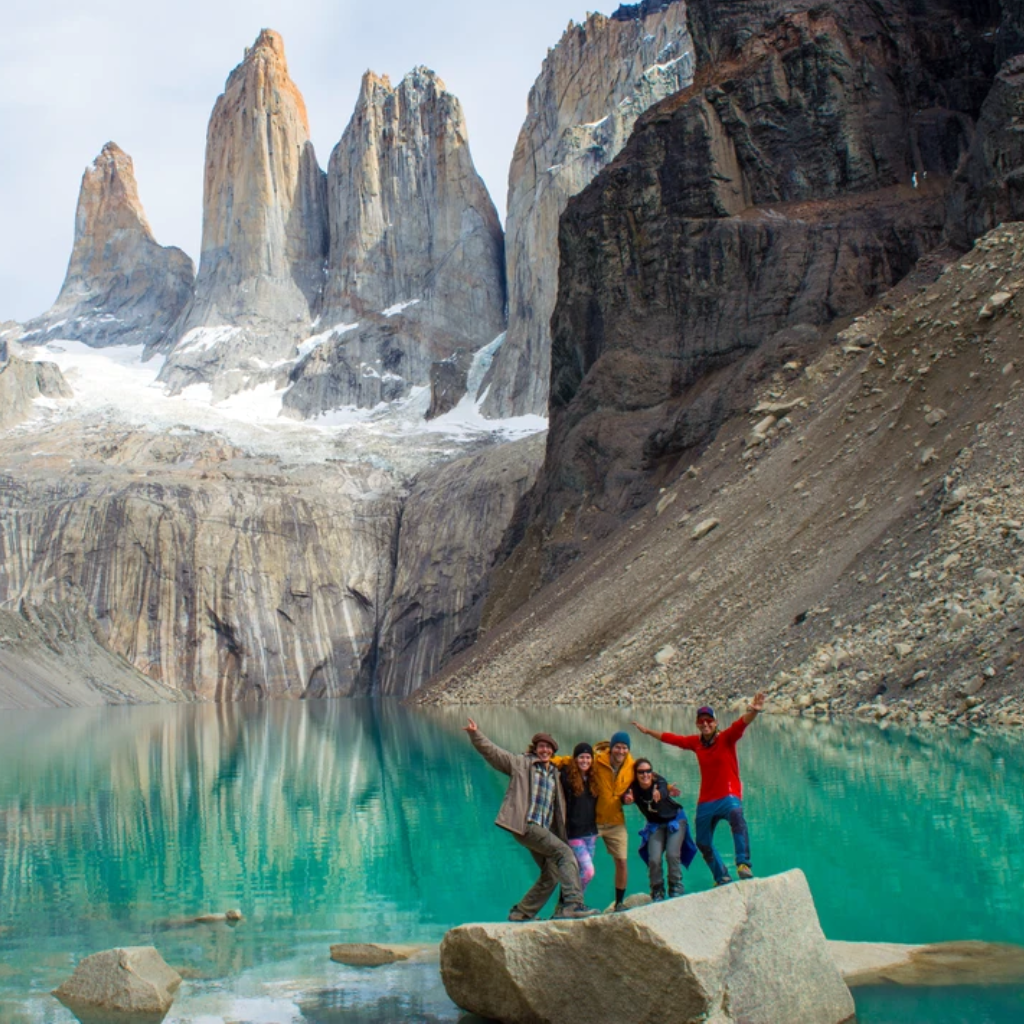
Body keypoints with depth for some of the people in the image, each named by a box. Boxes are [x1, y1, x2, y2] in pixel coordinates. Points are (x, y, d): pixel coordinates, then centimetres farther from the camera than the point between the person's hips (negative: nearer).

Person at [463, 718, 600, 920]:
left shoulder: (555, 774, 21)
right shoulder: (521, 763, 6)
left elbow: (558, 806, 27)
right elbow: (492, 751, 0)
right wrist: (475, 734, -14)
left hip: (544, 830, 7)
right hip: (526, 825, -7)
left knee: (551, 875, 8)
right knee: (565, 853, -21)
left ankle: (521, 913, 20)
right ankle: (573, 903, -27)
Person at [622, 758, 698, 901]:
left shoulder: (659, 782, -29)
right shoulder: (634, 788, -22)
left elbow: (663, 792, -51)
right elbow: (626, 797, -39)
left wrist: (658, 795, -75)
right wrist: (627, 799, -63)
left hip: (675, 820, -2)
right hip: (655, 825, 2)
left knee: (672, 854, -18)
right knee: (654, 859, -12)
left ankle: (676, 890, 3)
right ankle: (657, 893, 8)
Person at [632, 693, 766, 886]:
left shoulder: (726, 738, -7)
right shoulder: (696, 742, 6)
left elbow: (741, 724, -25)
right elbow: (671, 738, 20)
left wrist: (753, 712, -45)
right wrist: (647, 731, 30)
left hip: (728, 796, -6)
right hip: (705, 801, 6)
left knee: (736, 816, -39)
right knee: (703, 843, 16)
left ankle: (743, 864, -45)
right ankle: (723, 878, 35)